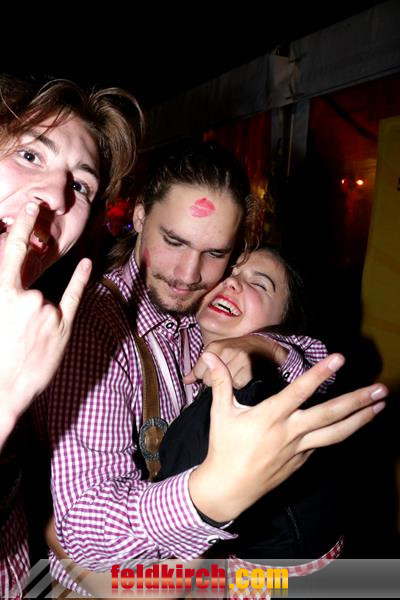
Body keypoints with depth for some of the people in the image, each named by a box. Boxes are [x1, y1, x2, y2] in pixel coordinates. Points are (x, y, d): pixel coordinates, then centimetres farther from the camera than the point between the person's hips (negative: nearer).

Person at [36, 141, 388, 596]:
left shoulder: (207, 313, -6)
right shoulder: (90, 323, -24)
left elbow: (320, 363, -2)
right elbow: (83, 529, -30)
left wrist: (261, 346, -23)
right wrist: (215, 492, -48)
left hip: (197, 556, 5)